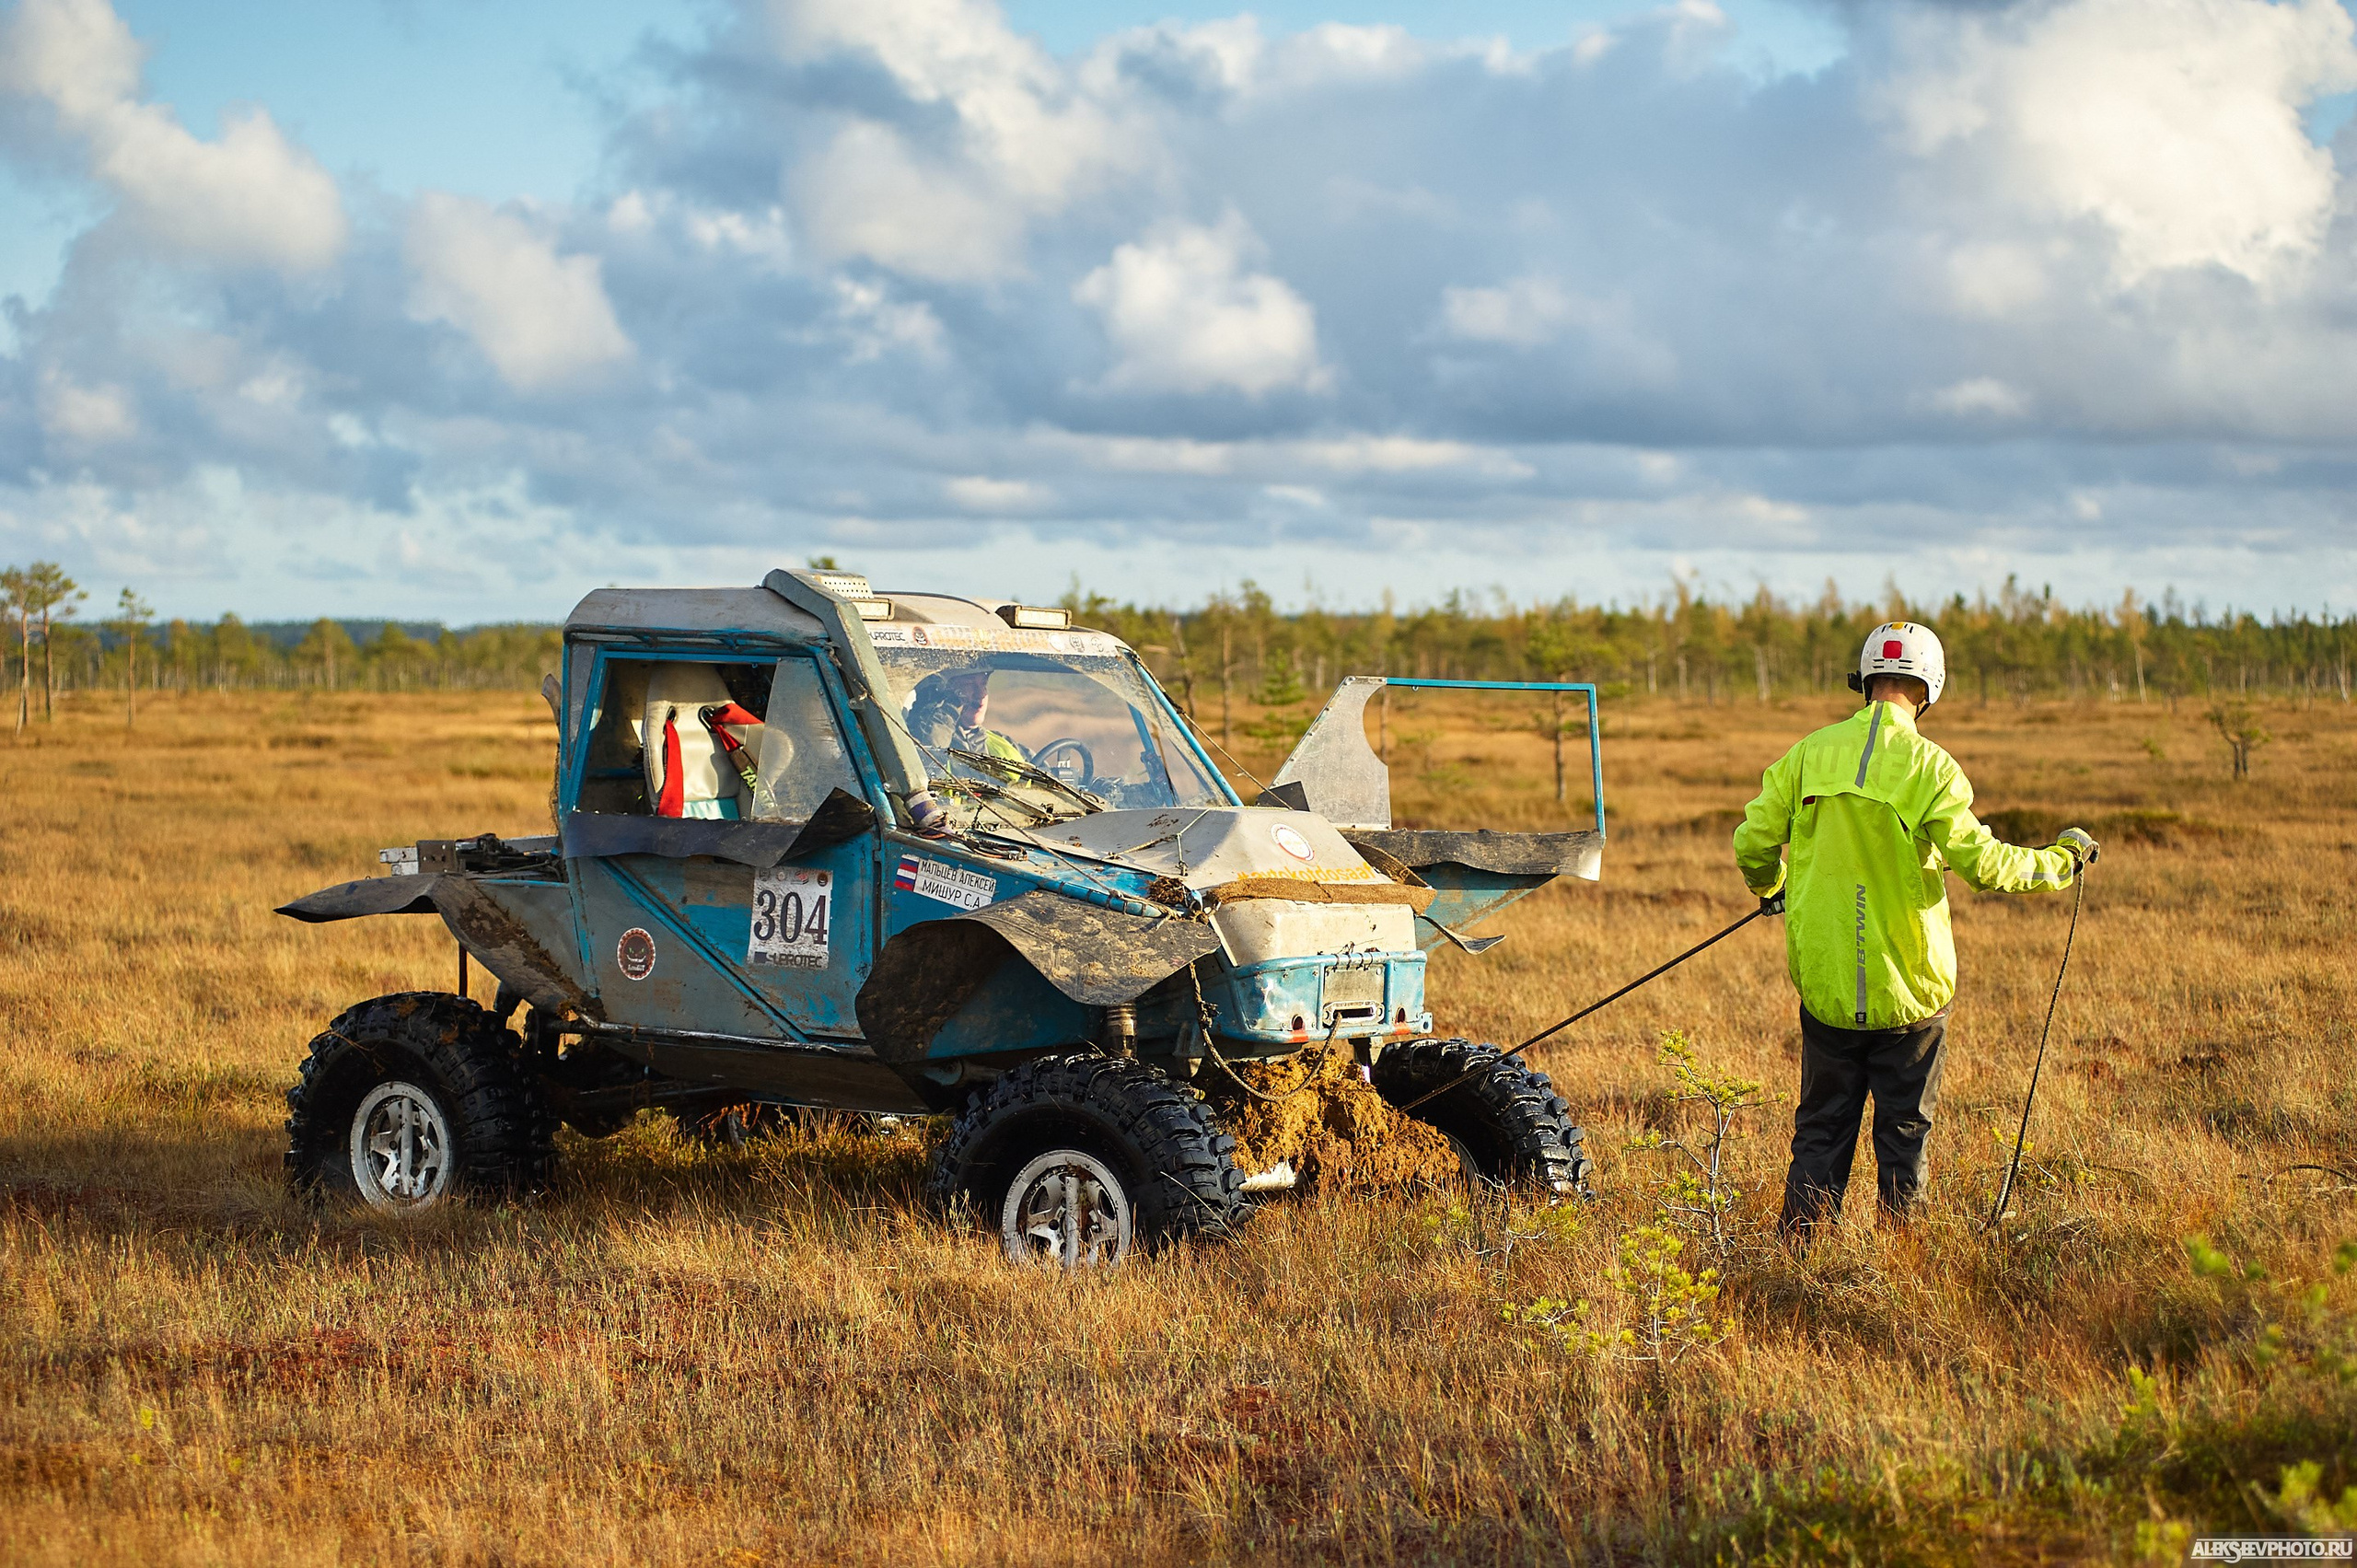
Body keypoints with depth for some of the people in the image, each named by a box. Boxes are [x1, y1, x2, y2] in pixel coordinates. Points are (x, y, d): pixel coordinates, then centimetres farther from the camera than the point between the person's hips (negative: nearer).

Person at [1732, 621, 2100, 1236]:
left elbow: (1753, 844, 2)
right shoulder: (1929, 767, -11)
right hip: (1908, 987, -3)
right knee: (1904, 1133, 10)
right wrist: (2061, 860, 2)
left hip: (1825, 985, 3)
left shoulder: (1809, 754, -1)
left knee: (1821, 1131, 12)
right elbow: (1982, 863, -14)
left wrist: (1770, 888, 25)